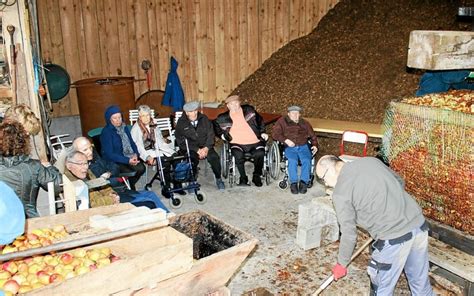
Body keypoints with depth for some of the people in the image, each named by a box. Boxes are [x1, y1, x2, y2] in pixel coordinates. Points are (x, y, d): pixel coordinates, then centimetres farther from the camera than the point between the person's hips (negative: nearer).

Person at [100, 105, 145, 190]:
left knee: (141, 168, -19)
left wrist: (135, 154, -8)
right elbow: (109, 154, -19)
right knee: (131, 172, -27)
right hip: (114, 161, -6)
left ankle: (130, 185, 7)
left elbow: (132, 142, 13)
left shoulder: (124, 127, 7)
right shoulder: (106, 132, -14)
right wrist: (128, 161, -26)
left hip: (129, 157, 6)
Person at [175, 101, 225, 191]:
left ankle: (218, 179, -3)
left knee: (214, 157, -25)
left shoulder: (204, 119, 7)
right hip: (189, 148, -2)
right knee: (192, 159, -34)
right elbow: (181, 141, -8)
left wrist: (206, 148, -14)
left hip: (204, 146, 2)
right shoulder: (181, 122, -1)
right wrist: (197, 150, -17)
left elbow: (210, 134, 4)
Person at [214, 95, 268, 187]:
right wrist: (223, 135, 7)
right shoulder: (223, 118, 7)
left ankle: (257, 176, -4)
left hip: (254, 142, 1)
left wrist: (262, 132, 12)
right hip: (237, 143, 0)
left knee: (260, 153, -29)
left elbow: (260, 121, 21)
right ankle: (243, 178, -10)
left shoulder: (249, 110, 11)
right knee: (238, 155, -33)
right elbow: (215, 127, 21)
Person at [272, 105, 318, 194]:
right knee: (292, 160, -31)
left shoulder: (305, 123, 22)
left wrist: (314, 145, 5)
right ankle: (293, 183, -22)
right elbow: (275, 134, 0)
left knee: (306, 160, -27)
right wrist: (286, 140, -14)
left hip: (303, 146, 2)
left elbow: (312, 136, 25)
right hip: (289, 147, -2)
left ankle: (304, 182, -21)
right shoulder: (282, 121, 11)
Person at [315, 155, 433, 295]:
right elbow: (400, 182, 22)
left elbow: (349, 234, -3)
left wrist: (341, 264, 11)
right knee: (421, 282, 22)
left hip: (394, 238, -7)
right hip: (419, 224, 7)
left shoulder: (340, 193, -7)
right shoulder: (370, 160, 11)